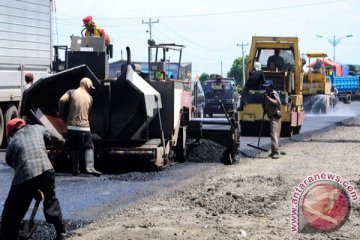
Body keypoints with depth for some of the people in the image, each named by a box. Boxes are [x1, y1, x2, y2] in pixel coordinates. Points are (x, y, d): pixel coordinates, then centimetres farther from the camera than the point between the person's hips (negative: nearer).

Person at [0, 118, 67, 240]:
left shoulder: (12, 143, 26)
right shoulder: (37, 128, 25)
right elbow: (60, 140, 25)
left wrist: (35, 189, 33)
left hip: (24, 174, -1)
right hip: (45, 169, 2)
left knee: (12, 211, 10)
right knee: (50, 198, 29)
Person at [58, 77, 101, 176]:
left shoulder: (72, 92, 2)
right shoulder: (89, 98, 7)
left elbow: (62, 100, -13)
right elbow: (88, 112, 13)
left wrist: (61, 113, 1)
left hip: (72, 126, 1)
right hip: (84, 126, -1)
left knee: (74, 148, 12)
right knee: (89, 147, 7)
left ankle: (75, 170, 13)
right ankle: (89, 167, -11)